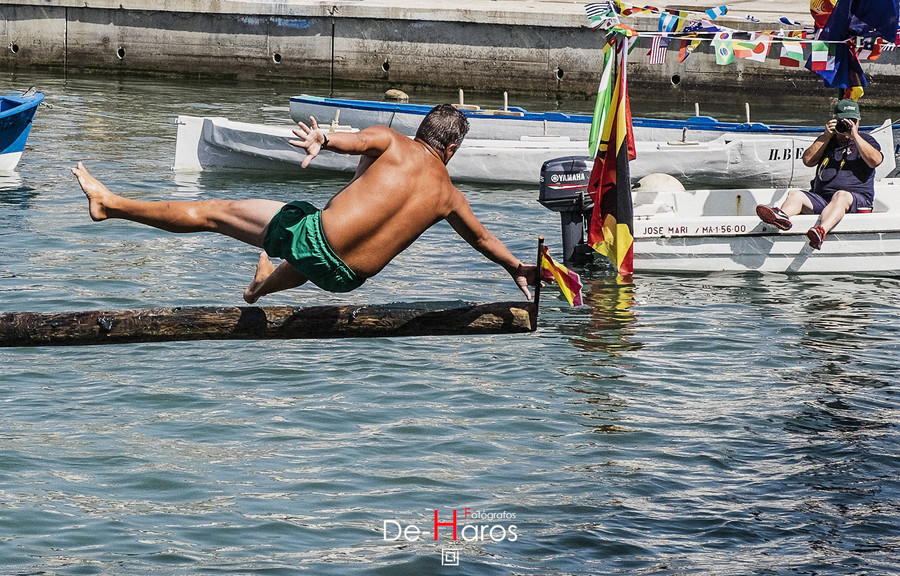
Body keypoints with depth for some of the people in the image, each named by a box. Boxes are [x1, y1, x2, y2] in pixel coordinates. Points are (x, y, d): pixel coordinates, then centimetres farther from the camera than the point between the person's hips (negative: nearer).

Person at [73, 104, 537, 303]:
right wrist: (518, 269, 39)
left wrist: (323, 140, -40)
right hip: (347, 279, 4)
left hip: (313, 235, -4)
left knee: (211, 212, 9)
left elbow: (358, 140, -23)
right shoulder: (450, 196, 10)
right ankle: (263, 285, 71)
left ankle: (109, 203, 18)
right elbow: (484, 239, 24)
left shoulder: (391, 141, 0)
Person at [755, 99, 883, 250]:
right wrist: (826, 136, 3)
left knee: (841, 196, -38)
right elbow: (808, 160, 9)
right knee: (795, 194, -20)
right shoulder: (826, 141, 25)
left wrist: (854, 136, -9)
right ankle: (782, 215, -56)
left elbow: (875, 160, -7)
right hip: (821, 197, 4)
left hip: (856, 199, -4)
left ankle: (821, 231, -65)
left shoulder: (865, 140, 14)